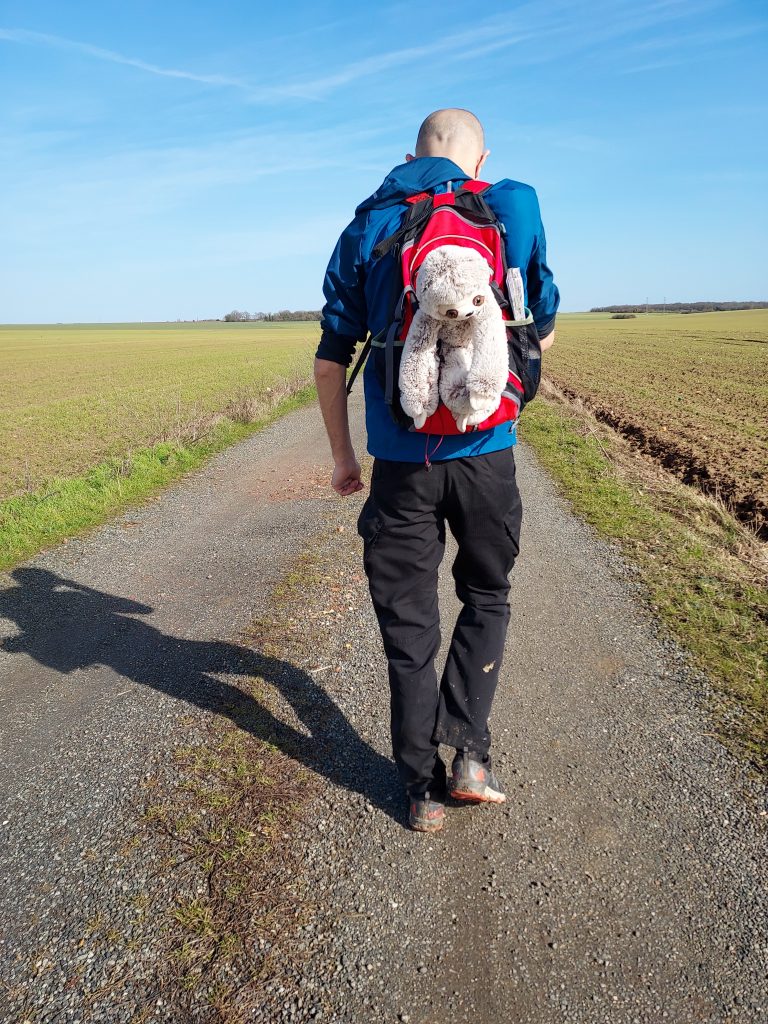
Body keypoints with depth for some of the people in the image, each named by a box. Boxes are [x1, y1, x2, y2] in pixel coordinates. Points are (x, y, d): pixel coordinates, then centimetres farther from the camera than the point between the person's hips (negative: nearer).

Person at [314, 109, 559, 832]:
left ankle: (424, 787, 20)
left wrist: (341, 455, 13)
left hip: (401, 460, 0)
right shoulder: (514, 207, 4)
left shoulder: (366, 228, 6)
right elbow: (544, 331, 11)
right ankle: (469, 753, 13)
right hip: (486, 451, 0)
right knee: (485, 598, 22)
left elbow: (330, 360, 3)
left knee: (409, 624, 11)